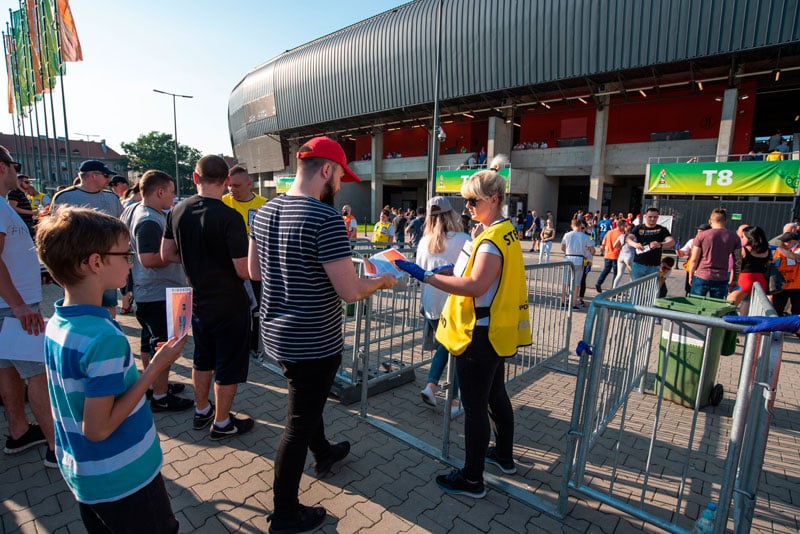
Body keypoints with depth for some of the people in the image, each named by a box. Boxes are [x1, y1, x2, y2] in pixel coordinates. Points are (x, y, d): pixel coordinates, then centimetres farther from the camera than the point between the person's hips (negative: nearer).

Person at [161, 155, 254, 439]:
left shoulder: (177, 211, -2)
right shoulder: (229, 218, -23)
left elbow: (167, 255, 7)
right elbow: (243, 271, -23)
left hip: (197, 301, 7)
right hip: (229, 304, -7)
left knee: (203, 359, 24)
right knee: (229, 365, 10)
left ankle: (202, 411, 42)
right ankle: (222, 423, 26)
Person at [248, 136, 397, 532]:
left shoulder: (265, 212, 1)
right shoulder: (325, 218, -24)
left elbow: (254, 271, 11)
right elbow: (350, 292, -25)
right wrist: (381, 281, -6)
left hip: (275, 333, 9)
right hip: (313, 343, -8)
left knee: (307, 400, 30)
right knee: (298, 425, 10)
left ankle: (323, 453, 56)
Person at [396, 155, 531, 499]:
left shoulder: (493, 239, -20)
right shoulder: (506, 232, 11)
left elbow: (474, 286, -29)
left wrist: (426, 276, -29)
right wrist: (451, 273, 8)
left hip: (481, 336, -10)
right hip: (497, 332, 10)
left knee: (474, 406, 3)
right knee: (496, 395, 24)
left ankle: (472, 480, 19)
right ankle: (504, 456, 43)